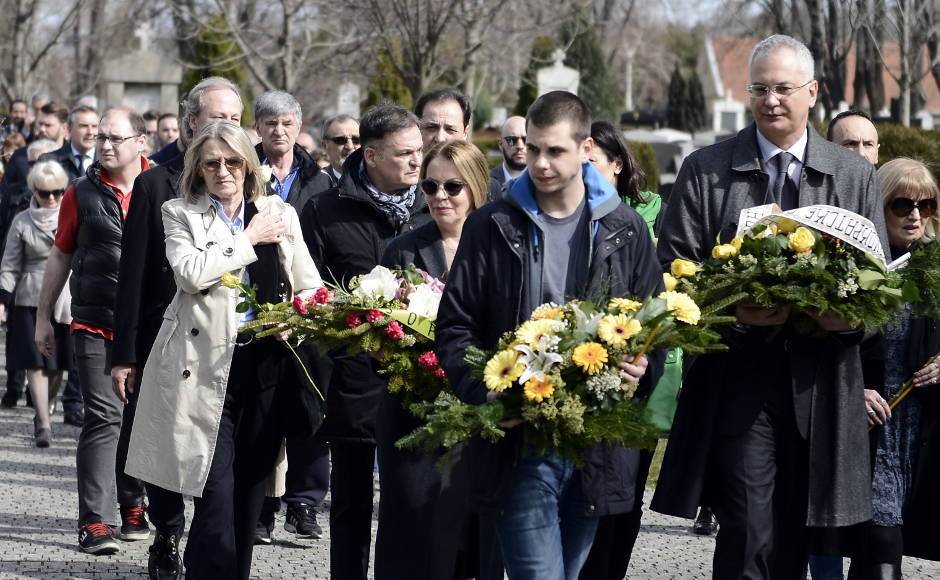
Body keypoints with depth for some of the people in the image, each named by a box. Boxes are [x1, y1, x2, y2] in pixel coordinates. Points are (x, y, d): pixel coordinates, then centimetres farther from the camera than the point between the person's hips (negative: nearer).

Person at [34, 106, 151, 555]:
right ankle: (94, 522, -7)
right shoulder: (83, 193, 3)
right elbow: (61, 256, 11)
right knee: (103, 417, -8)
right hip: (95, 321, -1)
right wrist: (43, 316, 12)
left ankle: (133, 506, 26)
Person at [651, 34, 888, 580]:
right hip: (736, 376, -2)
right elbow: (673, 268, 2)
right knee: (749, 534, -10)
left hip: (818, 381, 2)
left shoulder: (856, 176, 11)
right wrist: (731, 309, -16)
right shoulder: (705, 170, 5)